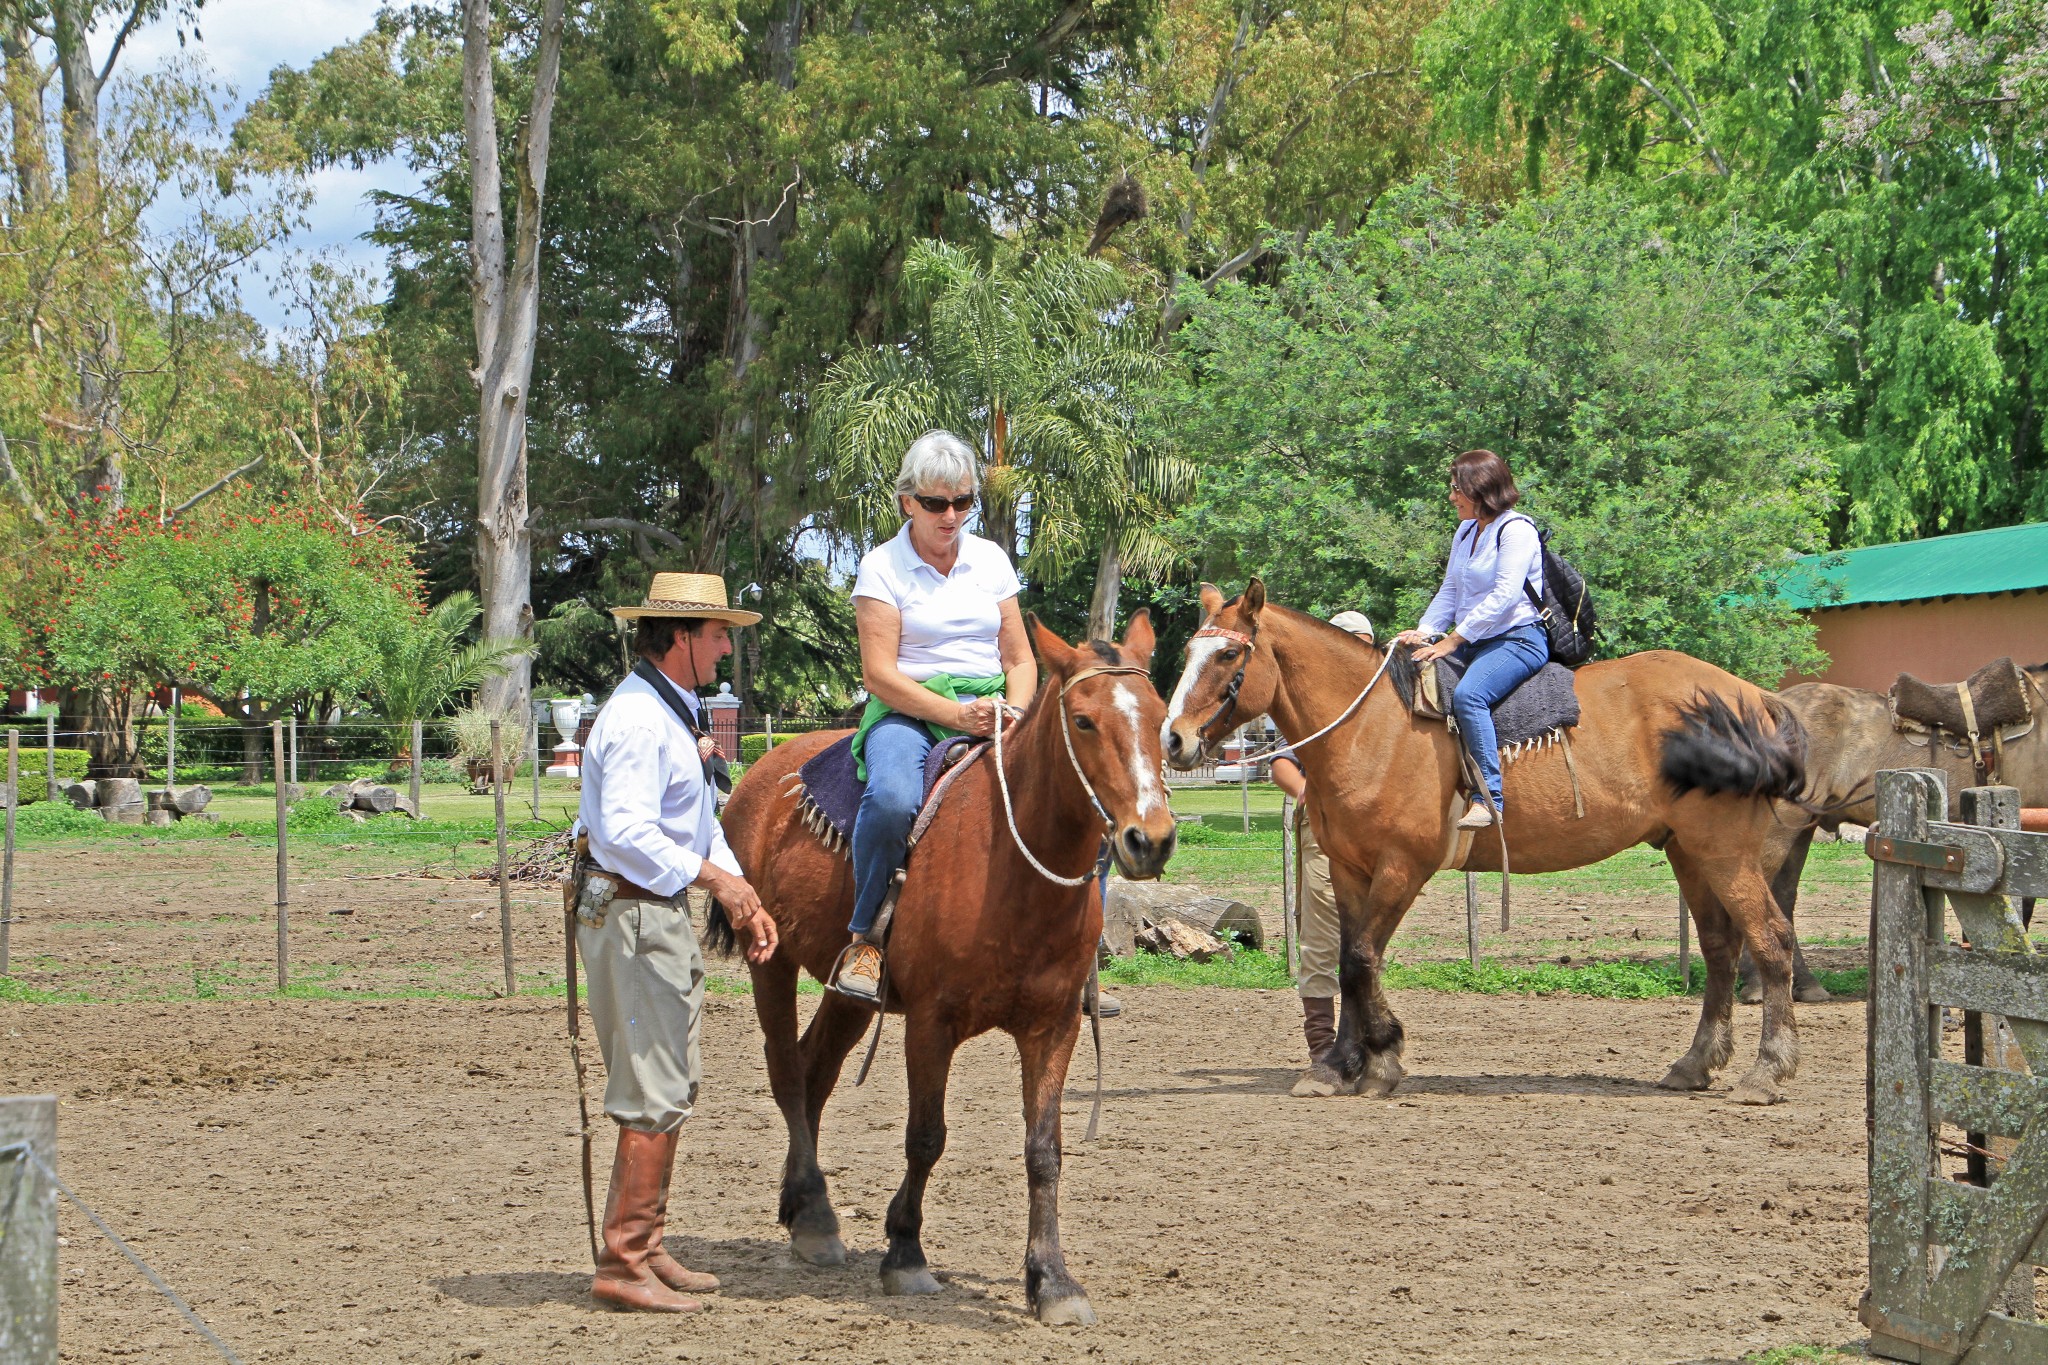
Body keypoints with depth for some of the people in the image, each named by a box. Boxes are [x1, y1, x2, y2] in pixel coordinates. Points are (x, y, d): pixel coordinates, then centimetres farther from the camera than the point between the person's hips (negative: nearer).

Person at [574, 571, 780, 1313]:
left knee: (668, 1093, 15)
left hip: (662, 917, 11)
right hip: (632, 916, -11)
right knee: (655, 1098, -8)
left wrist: (745, 899, 12)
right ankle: (623, 1264, -3)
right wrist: (716, 877, -22)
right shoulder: (637, 720, -18)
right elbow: (628, 832, -28)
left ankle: (646, 1248, 23)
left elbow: (699, 823, 22)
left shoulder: (672, 715, 16)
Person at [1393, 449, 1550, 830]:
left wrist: (1451, 641, -22)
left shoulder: (1516, 530, -11)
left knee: (1468, 695, -35)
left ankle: (1489, 798, -37)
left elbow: (1504, 596, -21)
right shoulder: (1465, 532, 17)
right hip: (1473, 642, 10)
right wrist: (1424, 631, -3)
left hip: (1519, 639, -10)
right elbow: (1450, 592, 17)